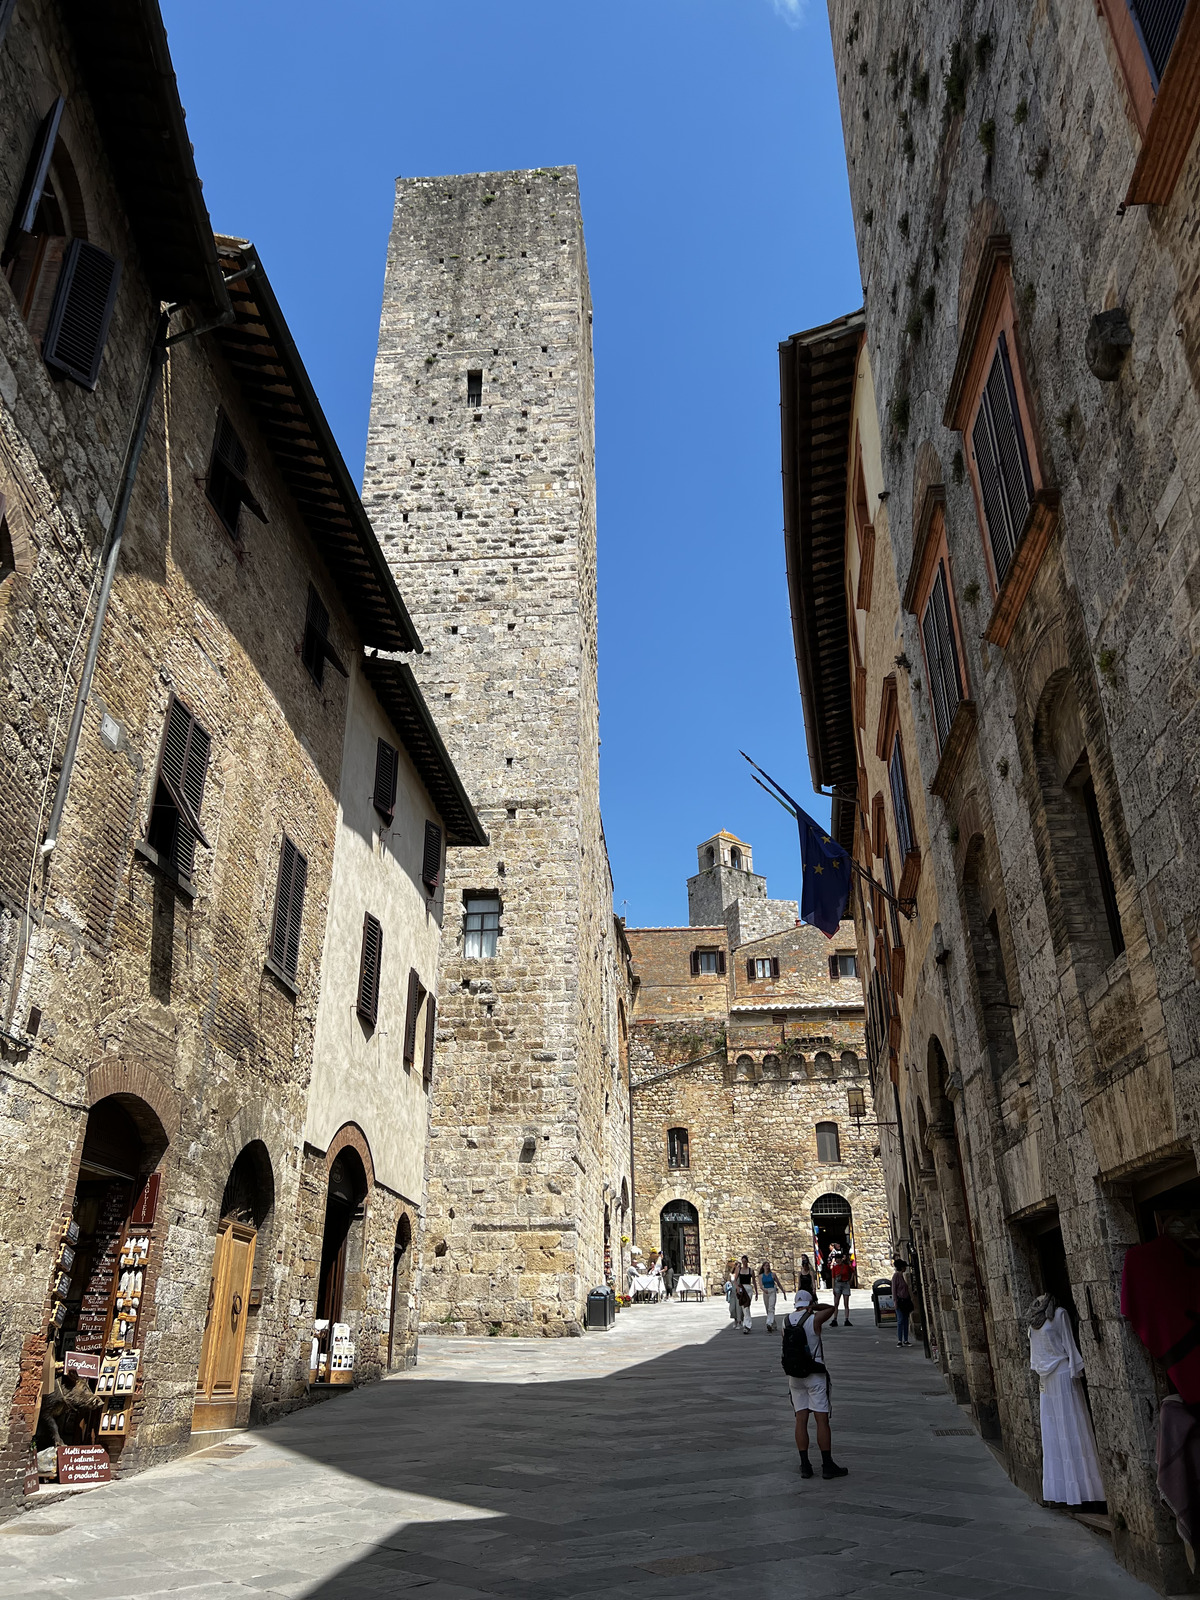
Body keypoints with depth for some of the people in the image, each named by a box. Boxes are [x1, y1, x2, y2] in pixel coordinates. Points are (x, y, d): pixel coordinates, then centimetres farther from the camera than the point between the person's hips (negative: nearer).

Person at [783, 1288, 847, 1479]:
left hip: (794, 1376, 5)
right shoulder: (814, 1319, -11)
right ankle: (827, 1465, 4)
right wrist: (814, 1307, 4)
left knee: (801, 1419, 6)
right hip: (814, 1374, -5)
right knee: (822, 1420, 1)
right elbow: (831, 1308, 6)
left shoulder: (787, 1321, 4)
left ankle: (805, 1465, 7)